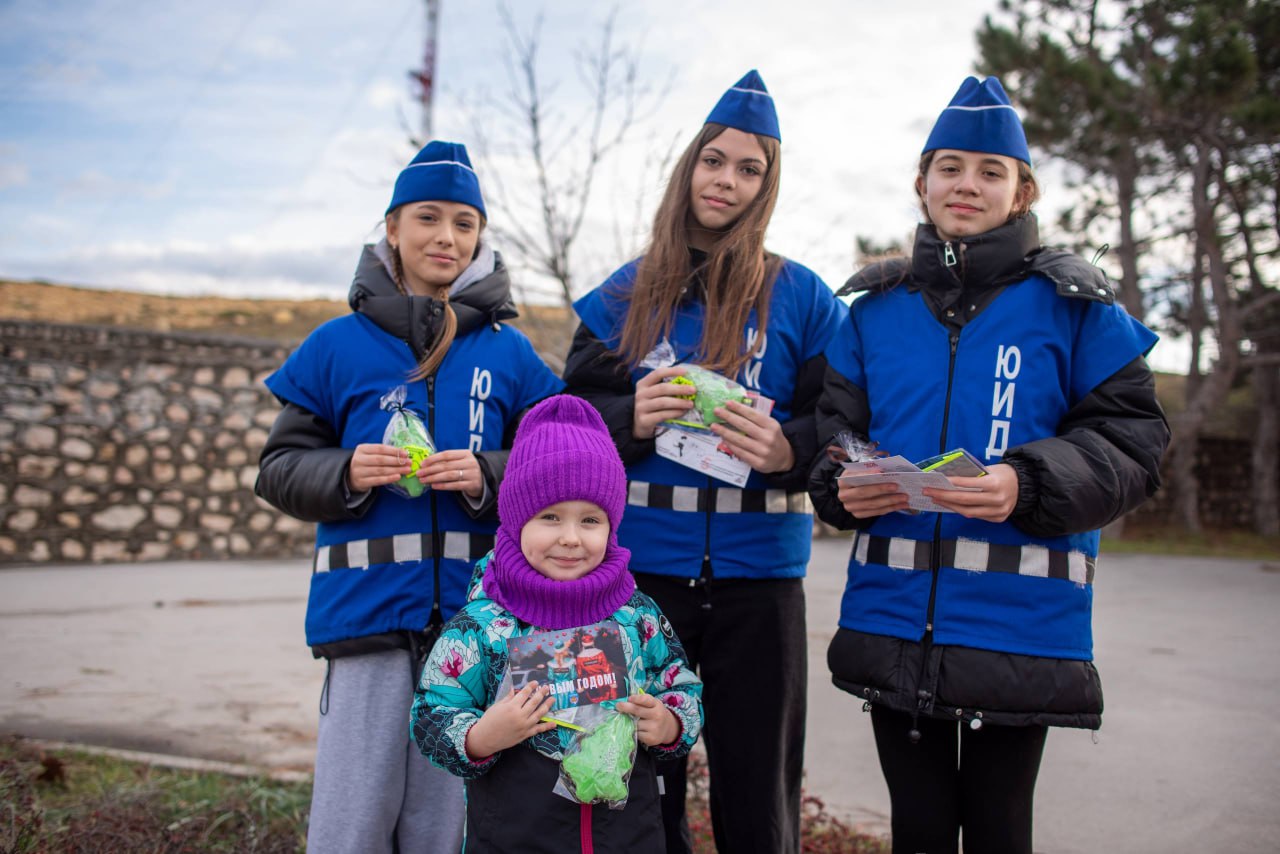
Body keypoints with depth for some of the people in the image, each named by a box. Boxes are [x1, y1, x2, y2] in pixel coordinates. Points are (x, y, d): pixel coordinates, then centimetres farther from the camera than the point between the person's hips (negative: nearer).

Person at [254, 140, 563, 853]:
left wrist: (489, 476, -13)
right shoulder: (337, 346, 7)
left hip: (475, 614, 1)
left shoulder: (510, 353, 9)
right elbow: (280, 468, 7)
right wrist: (346, 473, -12)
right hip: (366, 610, -1)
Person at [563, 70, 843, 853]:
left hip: (757, 576, -1)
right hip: (641, 567, 2)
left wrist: (787, 448, -22)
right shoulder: (626, 295, 9)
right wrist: (631, 420, -16)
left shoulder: (802, 297, 4)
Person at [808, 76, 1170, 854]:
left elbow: (1132, 441, -4)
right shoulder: (876, 308, 10)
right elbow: (835, 426, 9)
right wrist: (844, 483, -14)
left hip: (1018, 624, -2)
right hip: (892, 621, 3)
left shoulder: (1072, 305, 1)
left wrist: (1028, 483, -23)